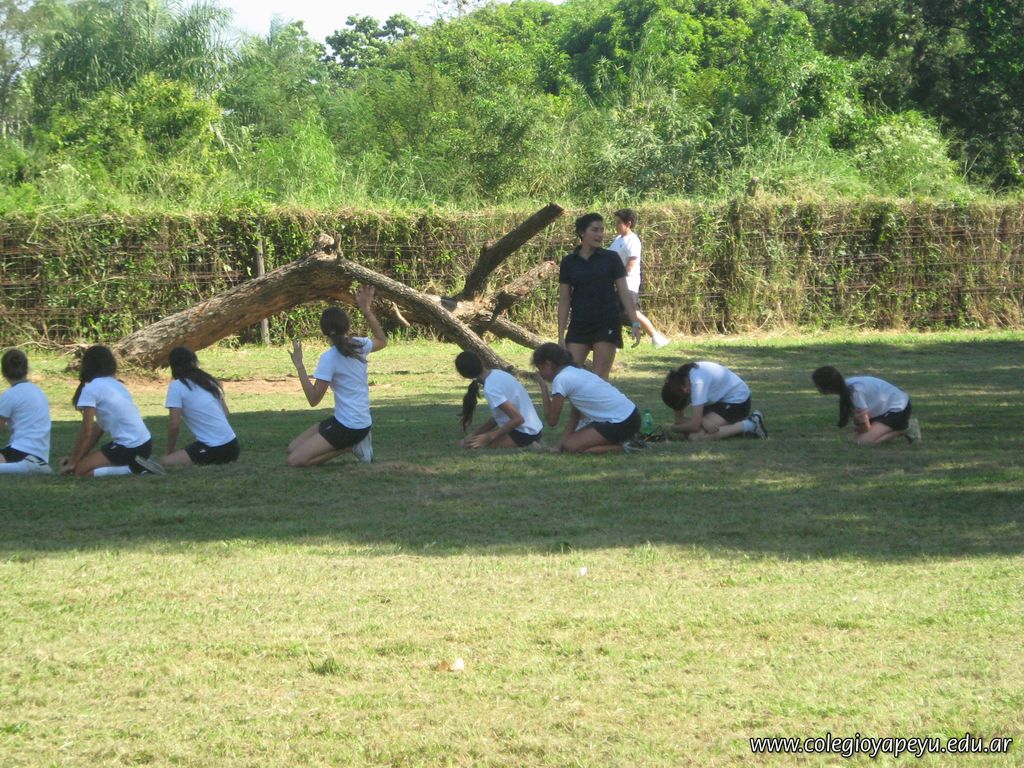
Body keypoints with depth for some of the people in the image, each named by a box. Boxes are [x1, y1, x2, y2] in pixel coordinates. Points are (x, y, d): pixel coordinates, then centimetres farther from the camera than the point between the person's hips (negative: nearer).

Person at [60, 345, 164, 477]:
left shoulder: (91, 388, -9)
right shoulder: (116, 385, 16)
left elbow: (86, 431, -11)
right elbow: (98, 429, 18)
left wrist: (73, 462, -2)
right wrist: (76, 457, 17)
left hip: (129, 448, -8)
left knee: (81, 470, -2)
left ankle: (133, 468, -10)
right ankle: (137, 465, 7)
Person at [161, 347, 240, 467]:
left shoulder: (177, 386, -7)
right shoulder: (209, 380, 12)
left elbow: (174, 425, -10)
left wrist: (169, 451, 4)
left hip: (213, 449, -7)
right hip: (232, 445, 7)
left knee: (165, 463, -8)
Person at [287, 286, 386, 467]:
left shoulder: (329, 358, -17)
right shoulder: (359, 345, 2)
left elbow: (314, 399, -17)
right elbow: (382, 341, 26)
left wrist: (299, 366, -14)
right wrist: (367, 309, 24)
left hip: (348, 427, -8)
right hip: (361, 422, 8)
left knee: (295, 460, -15)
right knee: (293, 448, 12)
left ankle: (350, 447, -7)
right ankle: (354, 443, 8)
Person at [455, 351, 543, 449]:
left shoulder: (490, 388, -22)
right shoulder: (497, 374, 4)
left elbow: (517, 419, -25)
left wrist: (489, 437, -19)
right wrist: (475, 433, 7)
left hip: (523, 433, -9)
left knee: (469, 444, -15)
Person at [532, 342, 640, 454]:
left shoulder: (561, 380, -12)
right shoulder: (576, 373, 16)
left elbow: (552, 421, -6)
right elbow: (574, 418, 15)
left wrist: (543, 388, 1)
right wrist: (559, 445, 8)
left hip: (621, 423, -9)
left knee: (571, 446, -8)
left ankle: (621, 447, -5)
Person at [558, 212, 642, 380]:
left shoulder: (611, 258, 1)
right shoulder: (569, 262, 4)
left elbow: (624, 293, 1)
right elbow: (564, 300, 6)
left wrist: (635, 323, -7)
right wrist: (561, 335, 2)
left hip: (607, 325, -2)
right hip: (579, 326, 2)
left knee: (599, 379, -4)